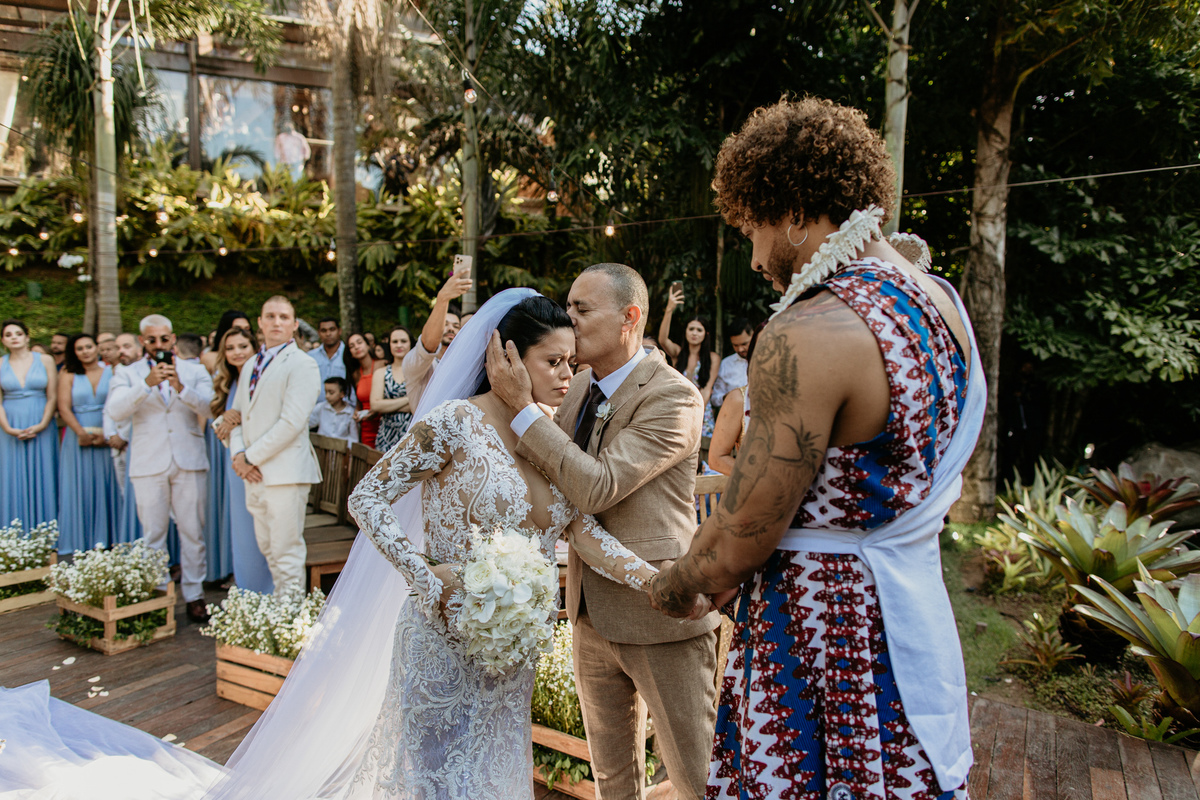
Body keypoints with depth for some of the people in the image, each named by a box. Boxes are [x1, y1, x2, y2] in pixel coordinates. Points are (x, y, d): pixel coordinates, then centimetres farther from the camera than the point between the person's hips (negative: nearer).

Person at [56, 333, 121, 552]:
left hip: (106, 439, 0)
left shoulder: (111, 372, 4)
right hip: (78, 440, 0)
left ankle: (105, 539, 10)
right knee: (79, 488, 3)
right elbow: (64, 407, -2)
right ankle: (79, 543, 8)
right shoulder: (68, 375, 6)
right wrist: (81, 432, -13)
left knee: (106, 488, 3)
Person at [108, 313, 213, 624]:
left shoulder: (195, 372, 10)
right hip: (148, 465, 0)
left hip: (189, 461, 0)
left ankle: (194, 595, 11)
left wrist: (179, 387, -24)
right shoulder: (128, 374, 9)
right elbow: (116, 411, -9)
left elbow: (206, 407, -7)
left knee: (193, 532, 2)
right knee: (152, 535, 5)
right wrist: (147, 383, -22)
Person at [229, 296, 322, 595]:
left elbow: (292, 422, -16)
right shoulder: (252, 364, 19)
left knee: (287, 555, -4)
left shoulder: (302, 364, -7)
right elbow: (237, 413, 19)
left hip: (285, 472, -8)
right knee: (268, 550, 13)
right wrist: (237, 454, 1)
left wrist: (250, 457, -12)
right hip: (255, 474, 8)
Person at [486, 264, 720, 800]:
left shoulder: (673, 396, -18)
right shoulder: (580, 387, 6)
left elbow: (597, 487, -26)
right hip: (593, 612, 8)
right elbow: (550, 477, 17)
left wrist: (521, 405, -23)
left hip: (659, 613, -7)